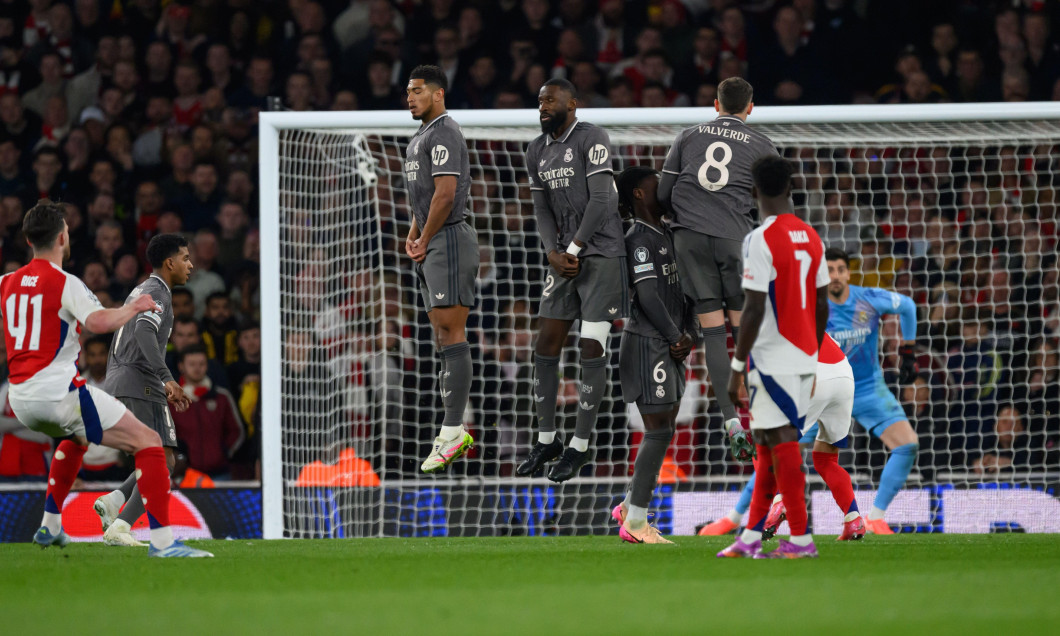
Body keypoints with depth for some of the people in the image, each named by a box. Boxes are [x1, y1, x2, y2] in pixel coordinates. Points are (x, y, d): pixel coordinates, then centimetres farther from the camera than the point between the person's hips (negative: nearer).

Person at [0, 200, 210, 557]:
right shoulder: (65, 283, -9)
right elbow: (99, 322, -26)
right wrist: (135, 307, -8)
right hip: (58, 391, -8)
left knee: (75, 439, 40)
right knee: (148, 442, -6)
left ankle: (49, 526, 37)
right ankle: (161, 541, -18)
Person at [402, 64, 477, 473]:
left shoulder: (443, 133, -12)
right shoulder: (421, 137, 21)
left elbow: (445, 193, -19)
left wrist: (425, 241, -12)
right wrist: (413, 236, 13)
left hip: (449, 241, -11)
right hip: (433, 246, 11)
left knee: (451, 334, -13)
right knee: (445, 337, 10)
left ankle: (452, 432, -16)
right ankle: (454, 432, 12)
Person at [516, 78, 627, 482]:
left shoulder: (592, 139, -11)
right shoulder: (537, 151, 12)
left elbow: (600, 202, -16)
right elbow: (542, 210, 13)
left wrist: (574, 250, -14)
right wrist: (554, 253, -4)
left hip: (601, 253, -7)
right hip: (564, 257, 7)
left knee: (593, 348, -6)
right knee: (546, 345, 4)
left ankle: (579, 446, 0)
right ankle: (546, 440, 15)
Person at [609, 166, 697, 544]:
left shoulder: (666, 236, 17)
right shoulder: (639, 239, -12)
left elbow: (683, 291, 19)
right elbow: (647, 296, -18)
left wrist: (689, 335, 6)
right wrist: (675, 337, -12)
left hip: (671, 346, 9)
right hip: (648, 343, -9)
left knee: (665, 430, 12)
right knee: (659, 430, -8)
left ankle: (630, 507, 23)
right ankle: (634, 523, -3)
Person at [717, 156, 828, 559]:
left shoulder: (761, 240, -13)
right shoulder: (811, 238, 9)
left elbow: (755, 309, -17)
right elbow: (822, 305, 13)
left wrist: (737, 367, -12)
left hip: (772, 358, -8)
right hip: (804, 358, 8)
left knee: (781, 444, -4)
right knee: (766, 446, 13)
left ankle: (801, 539, -5)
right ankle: (751, 538, 15)